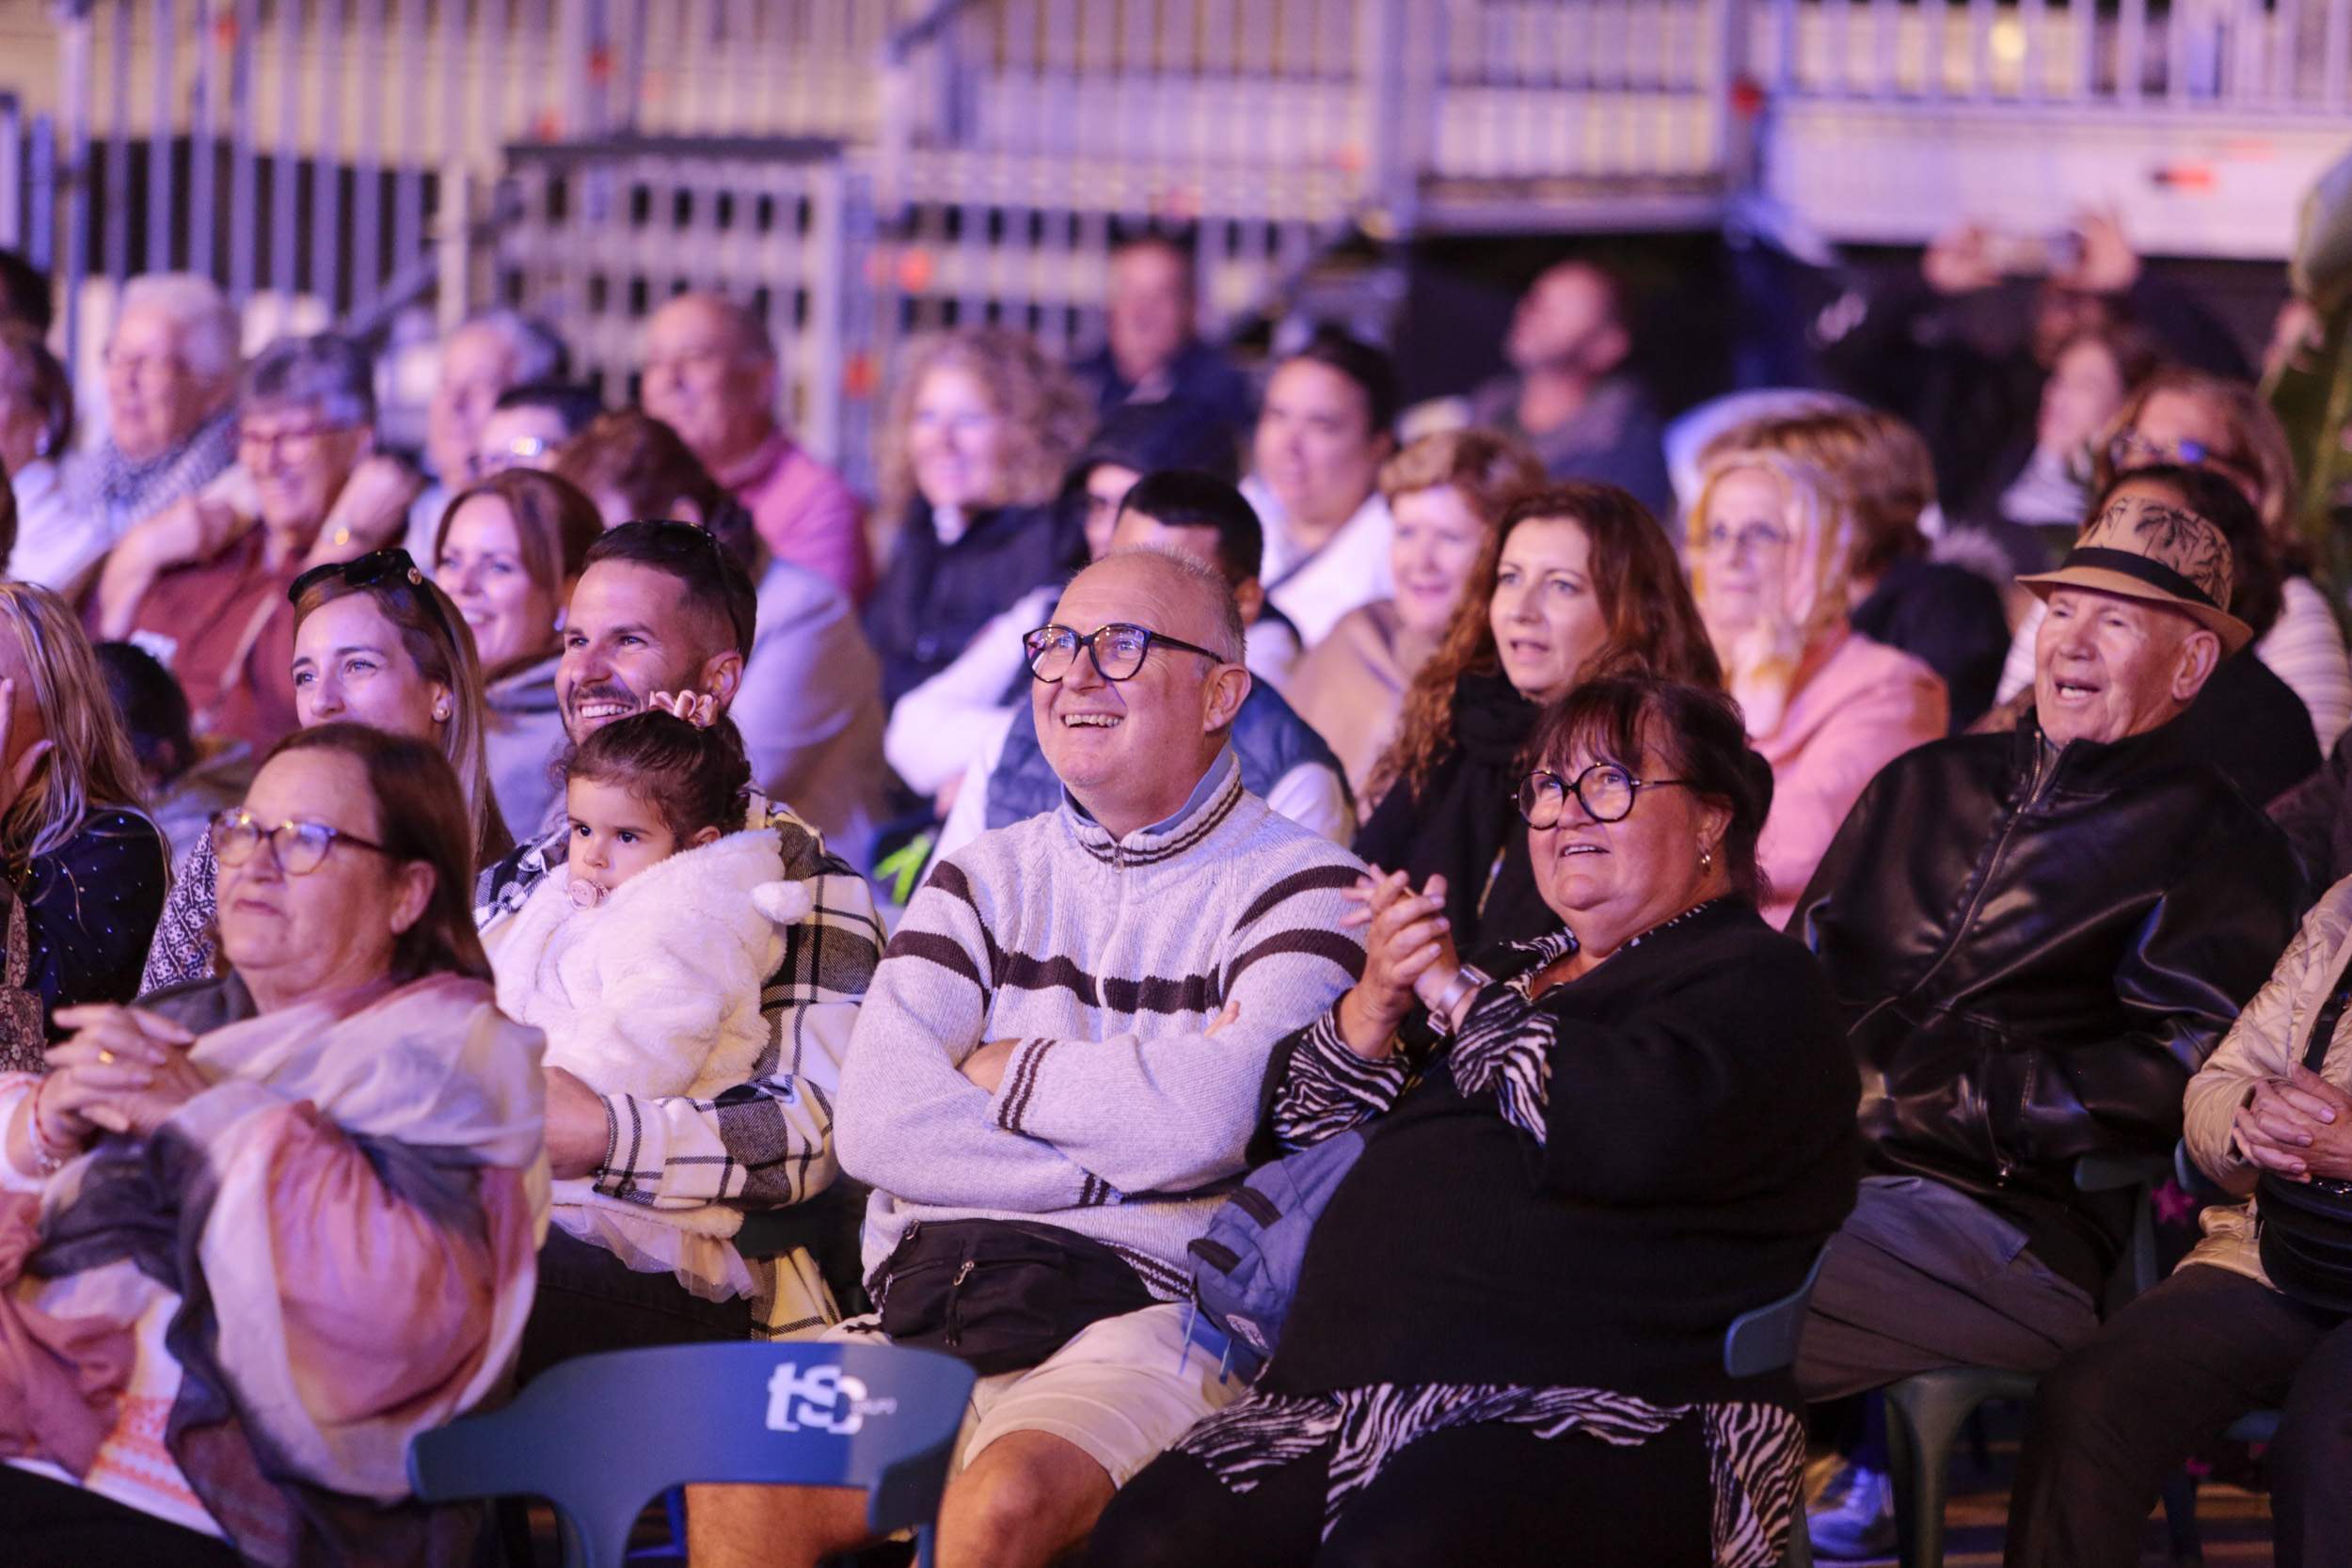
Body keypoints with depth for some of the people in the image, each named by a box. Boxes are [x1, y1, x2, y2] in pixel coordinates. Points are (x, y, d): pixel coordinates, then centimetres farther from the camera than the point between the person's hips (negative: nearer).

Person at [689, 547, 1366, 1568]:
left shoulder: (1305, 891, 5)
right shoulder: (984, 880, 19)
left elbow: (1209, 1117, -13)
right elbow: (875, 1123, 2)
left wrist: (1004, 1072, 1)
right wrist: (1114, 1155, -7)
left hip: (1153, 1317, -4)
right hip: (926, 1309, 4)